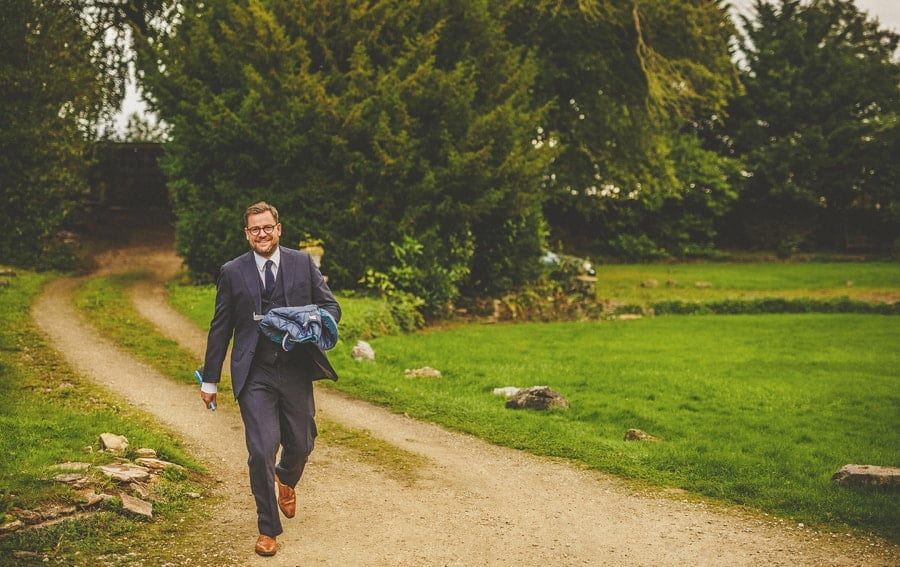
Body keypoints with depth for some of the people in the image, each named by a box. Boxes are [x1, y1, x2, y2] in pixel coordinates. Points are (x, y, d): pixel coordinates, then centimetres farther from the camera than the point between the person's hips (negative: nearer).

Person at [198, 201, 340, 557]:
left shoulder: (303, 263, 5)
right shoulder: (232, 272, 3)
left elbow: (331, 306, 7)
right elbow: (220, 329, 6)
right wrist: (210, 380, 6)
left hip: (296, 370, 2)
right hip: (254, 375, -2)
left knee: (301, 444, 10)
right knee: (261, 451, -7)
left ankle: (285, 479, 48)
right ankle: (268, 528, 10)